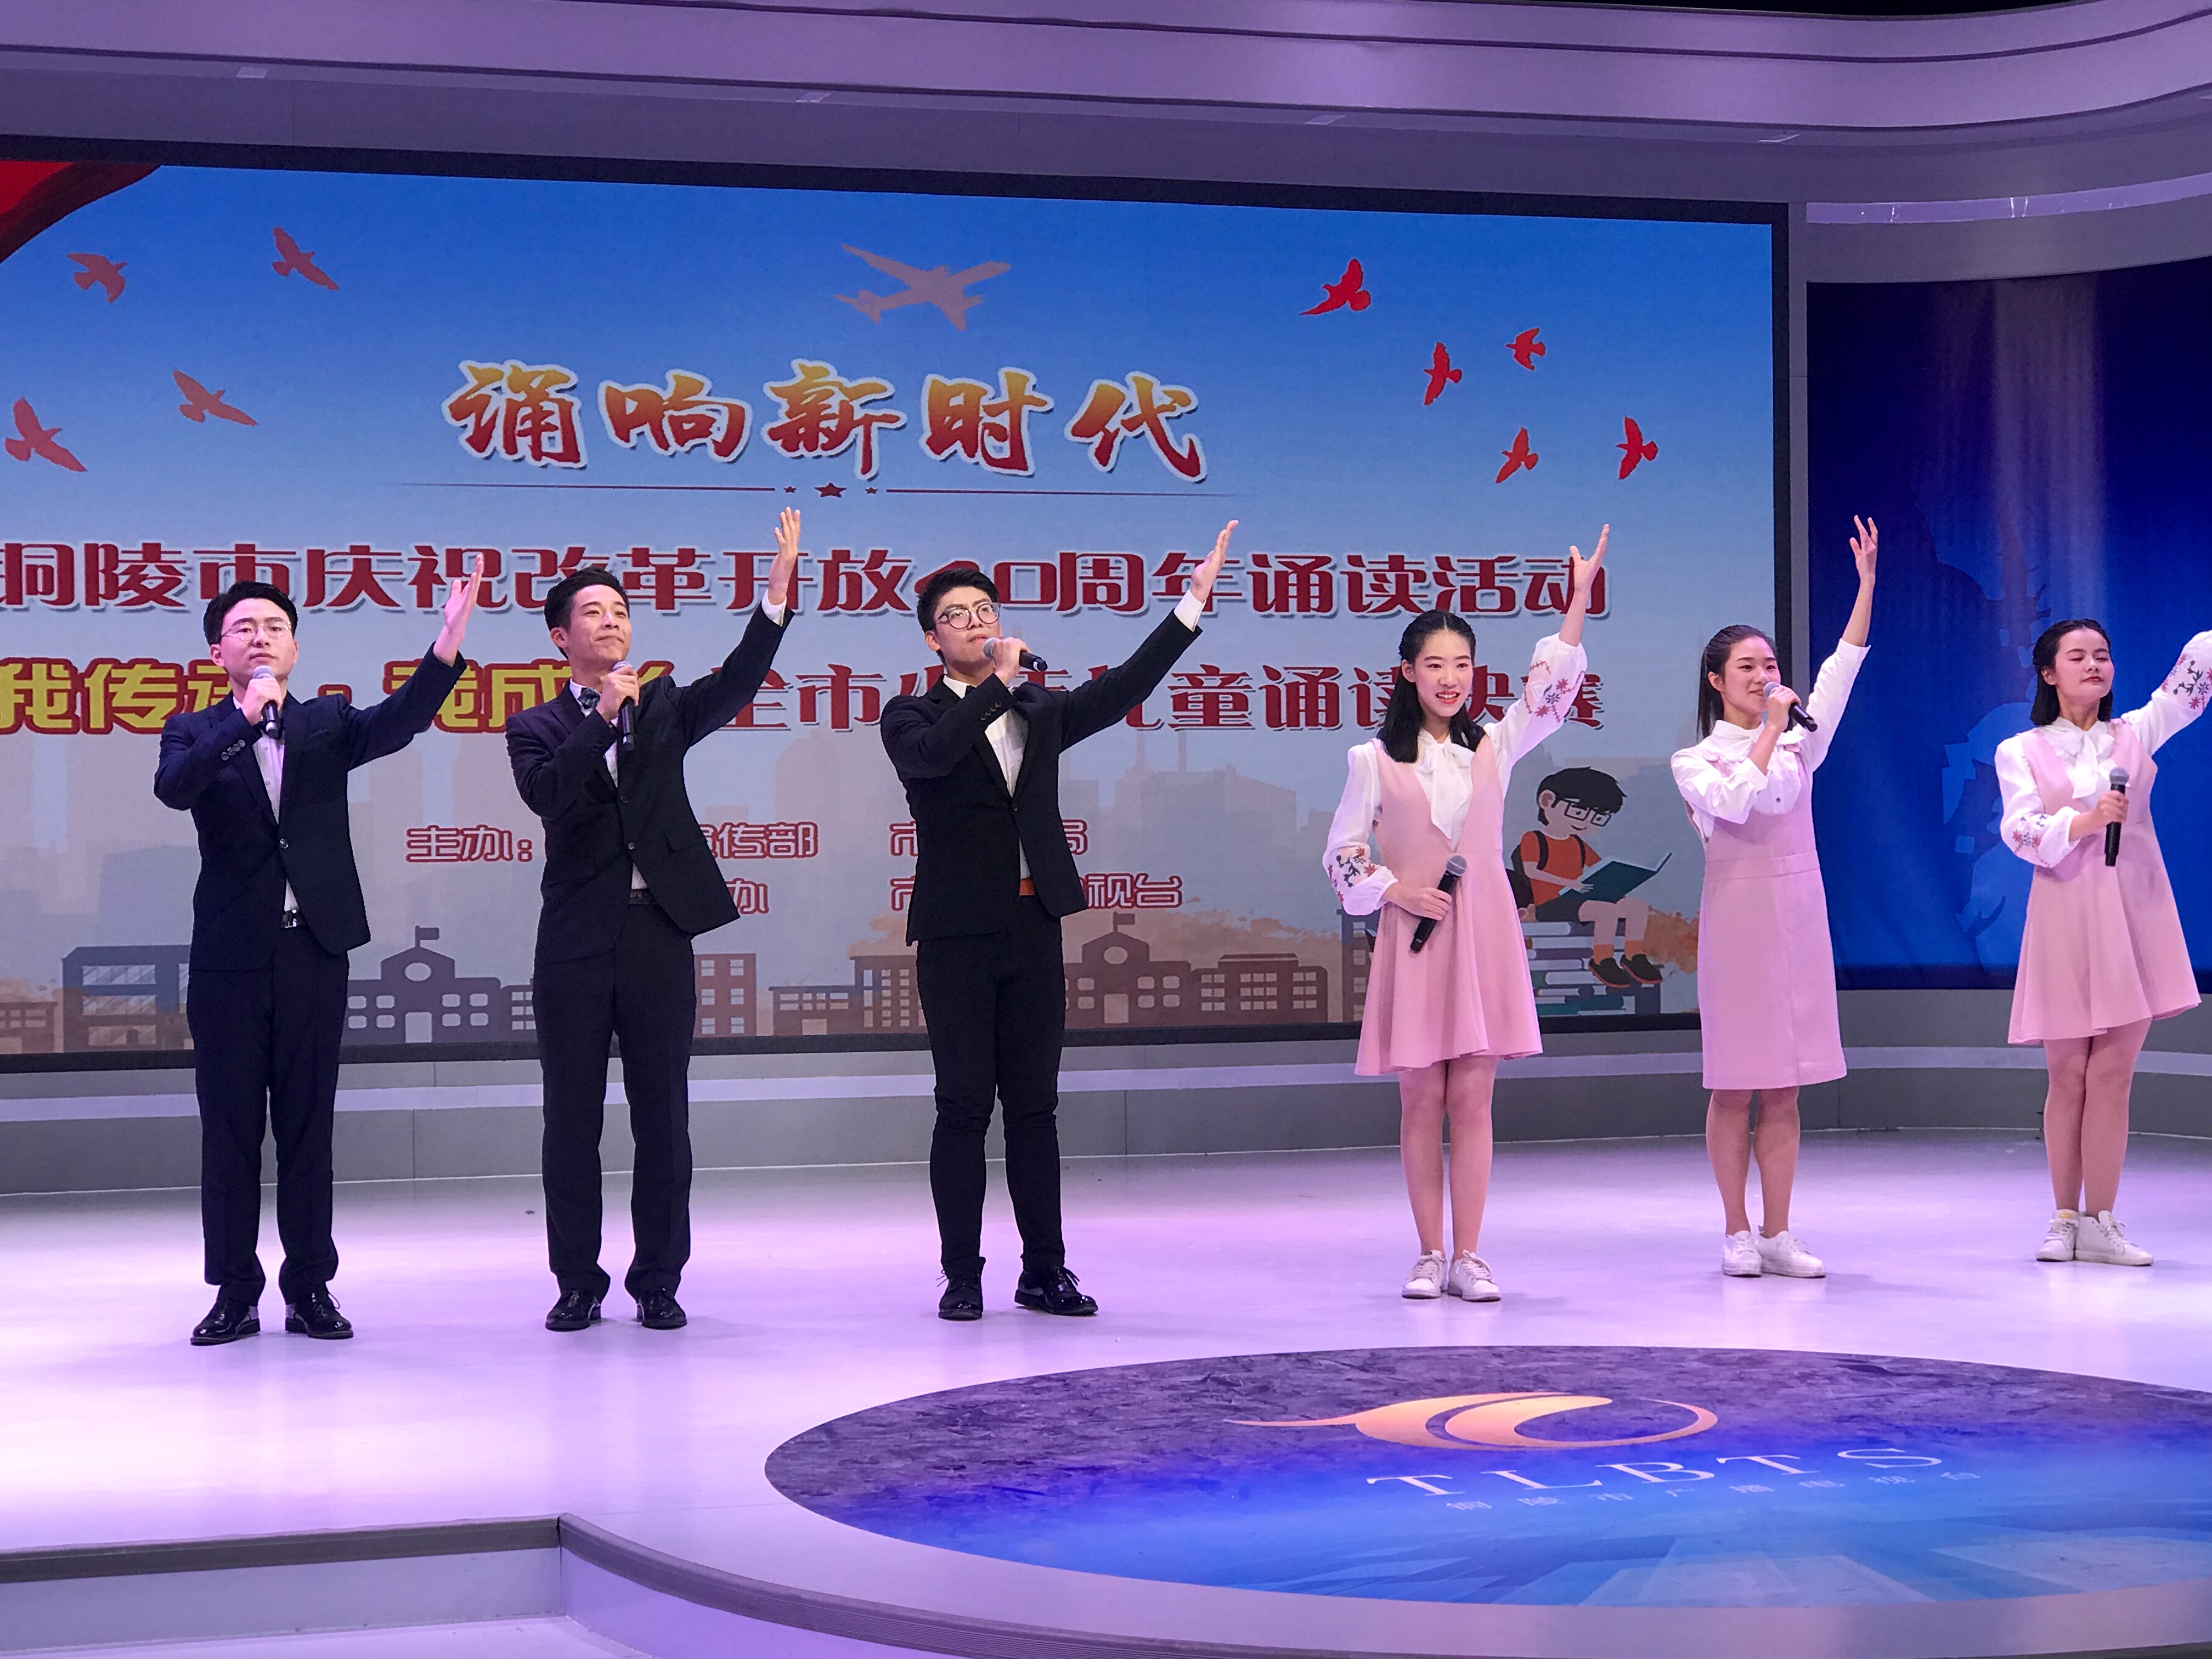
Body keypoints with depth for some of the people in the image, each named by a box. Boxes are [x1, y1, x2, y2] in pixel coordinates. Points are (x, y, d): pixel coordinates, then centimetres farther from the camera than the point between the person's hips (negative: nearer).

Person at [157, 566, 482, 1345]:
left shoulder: (328, 723, 9)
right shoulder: (195, 733, 7)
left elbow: (397, 723, -10)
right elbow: (173, 786, -15)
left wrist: (447, 647, -27)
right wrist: (245, 721, -26)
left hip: (314, 951, 1)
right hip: (230, 957, 0)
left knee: (308, 1126, 5)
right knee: (229, 1129, 3)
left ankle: (310, 1288, 11)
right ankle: (235, 1292, 10)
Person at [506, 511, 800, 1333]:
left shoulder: (665, 706, 13)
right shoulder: (537, 728, 7)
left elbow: (735, 685, -5)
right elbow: (547, 794, -12)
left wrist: (777, 593, -17)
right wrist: (604, 719, -18)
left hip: (659, 933, 1)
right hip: (577, 941, -1)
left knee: (663, 1118, 3)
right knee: (572, 1119, 4)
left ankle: (658, 1281, 11)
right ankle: (579, 1282, 13)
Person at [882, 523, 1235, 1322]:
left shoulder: (1040, 711, 16)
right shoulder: (911, 718, 3)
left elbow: (1122, 690, 8)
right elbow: (931, 754, -19)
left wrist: (1193, 603, 4)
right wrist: (998, 683, -18)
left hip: (1033, 932, 4)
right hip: (957, 936, -4)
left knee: (1035, 1107, 6)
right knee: (964, 1107, -1)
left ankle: (1045, 1271, 10)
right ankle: (962, 1276, 5)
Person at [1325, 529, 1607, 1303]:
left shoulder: (1494, 746, 8)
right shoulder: (1376, 760, 2)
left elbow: (1551, 688, -2)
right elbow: (1342, 852, 5)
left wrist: (1580, 599, -10)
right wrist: (1395, 890, -11)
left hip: (1484, 934, 2)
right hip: (1413, 932, -1)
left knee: (1472, 1100, 1)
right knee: (1421, 1102, 3)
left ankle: (1468, 1255, 5)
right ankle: (1429, 1255, 10)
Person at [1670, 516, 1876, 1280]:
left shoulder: (1799, 746, 11)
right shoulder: (1696, 760, 1)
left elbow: (1842, 671, 2)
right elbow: (1734, 801, -19)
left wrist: (1866, 581, -5)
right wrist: (1769, 730, -13)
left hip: (1799, 913, 4)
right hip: (1738, 911, -4)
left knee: (1784, 1087, 5)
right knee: (1734, 1085, 0)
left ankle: (1777, 1233, 9)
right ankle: (1738, 1233, 7)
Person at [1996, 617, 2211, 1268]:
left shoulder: (2136, 734, 10)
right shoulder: (2021, 751, 4)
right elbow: (2021, 832, -8)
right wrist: (2087, 821, -23)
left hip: (2134, 915, 1)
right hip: (2065, 918, -1)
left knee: (2112, 1076, -1)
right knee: (2067, 1076, 3)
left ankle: (2100, 1223, 3)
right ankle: (2065, 1219, 12)